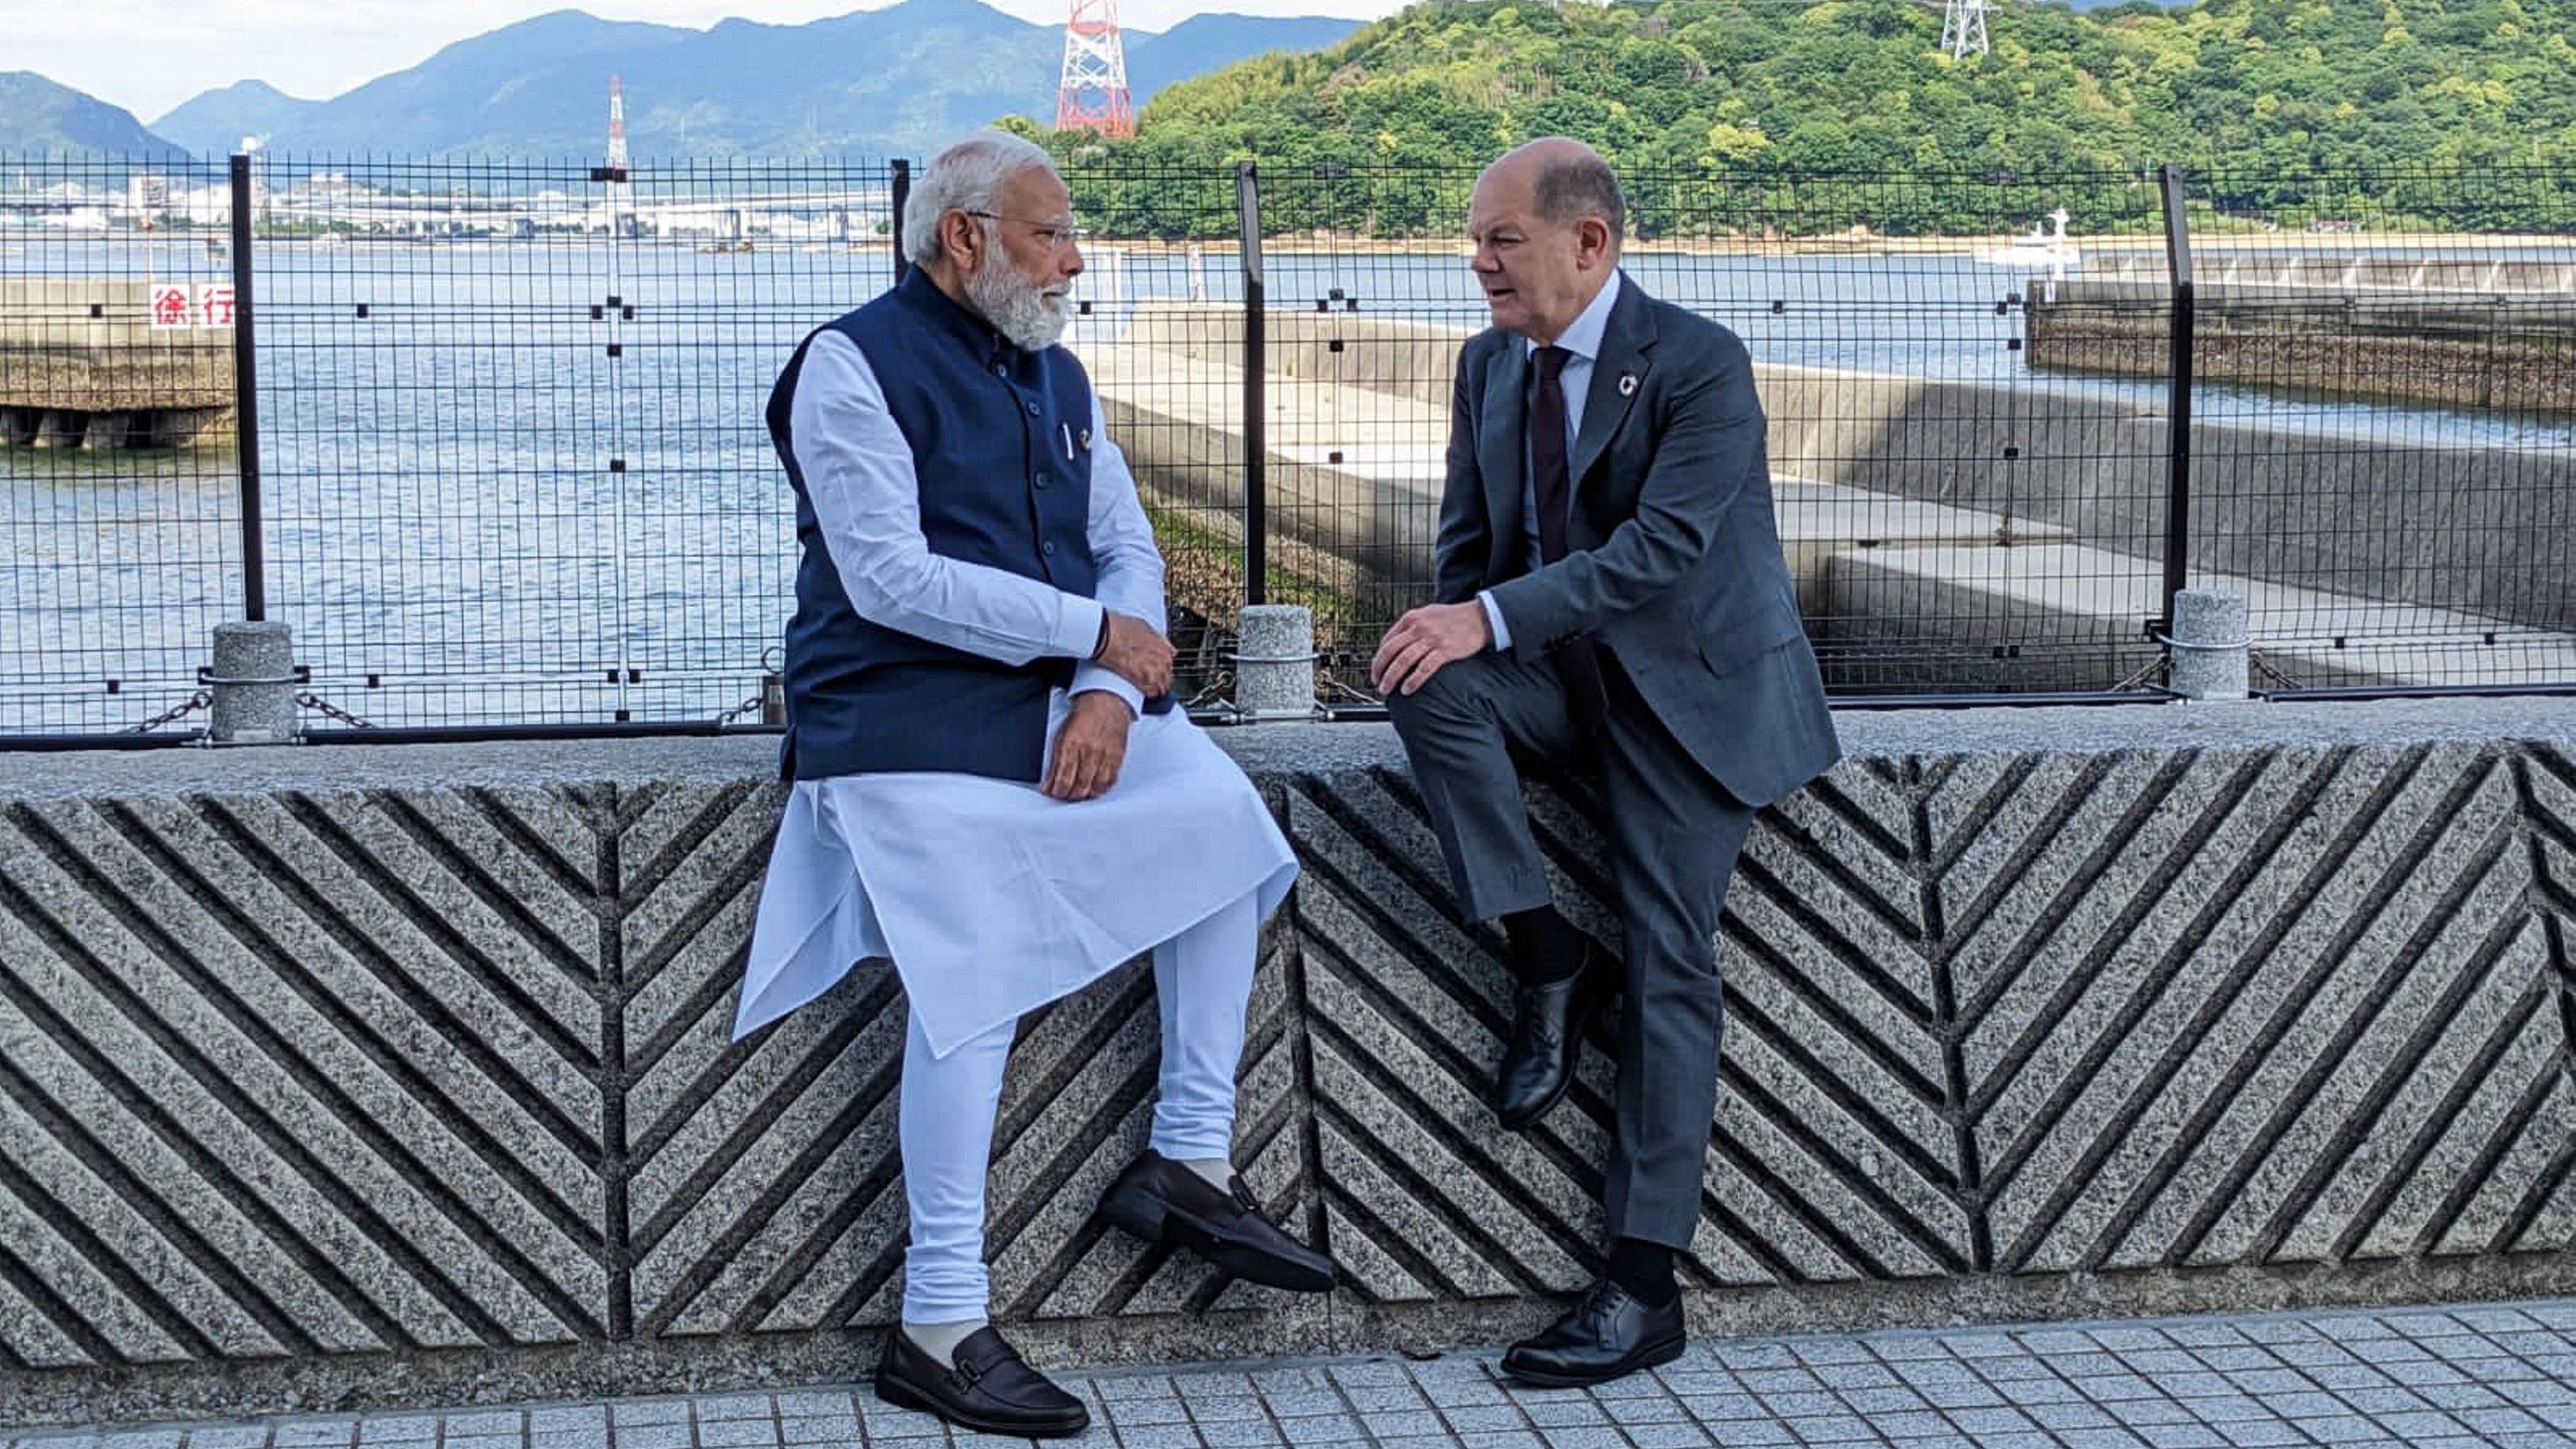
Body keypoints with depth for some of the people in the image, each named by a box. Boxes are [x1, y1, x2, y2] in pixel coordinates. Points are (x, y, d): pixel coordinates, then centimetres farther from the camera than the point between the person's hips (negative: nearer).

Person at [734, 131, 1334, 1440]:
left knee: (1220, 815, -12)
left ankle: (1188, 1163, -2)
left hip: (1060, 693, 7)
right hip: (906, 713, -7)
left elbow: (1129, 550, 11)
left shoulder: (1055, 379, 17)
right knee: (973, 979, -19)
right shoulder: (856, 366, -7)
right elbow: (889, 578, -17)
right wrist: (1095, 630, -15)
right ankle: (939, 1326, -11)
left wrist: (1112, 692, -10)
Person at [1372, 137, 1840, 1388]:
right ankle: (1548, 964, -13)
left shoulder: (1699, 367, -17)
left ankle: (1644, 1286, -6)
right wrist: (1449, 635, -7)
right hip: (1560, 672, 6)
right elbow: (1468, 534, 14)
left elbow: (1664, 544, -28)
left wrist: (1489, 619, -36)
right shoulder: (1489, 362, 5)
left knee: (1668, 963, -9)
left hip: (1688, 681, -5)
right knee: (1427, 688, -27)